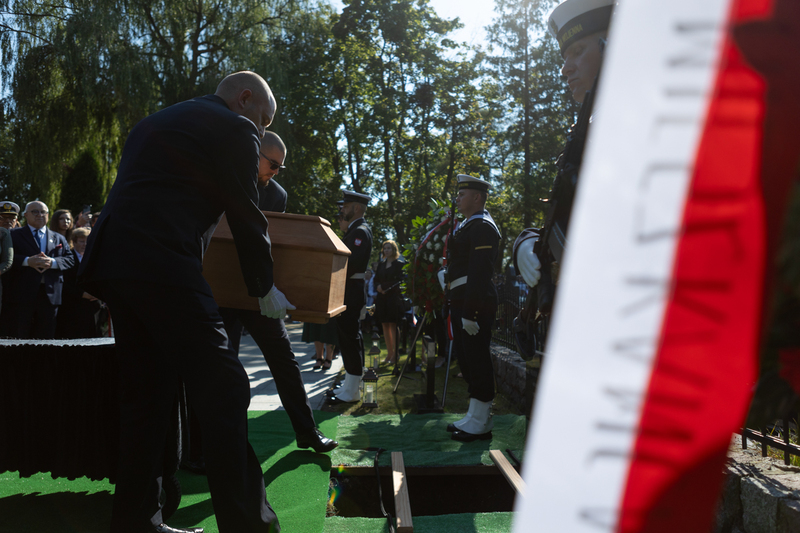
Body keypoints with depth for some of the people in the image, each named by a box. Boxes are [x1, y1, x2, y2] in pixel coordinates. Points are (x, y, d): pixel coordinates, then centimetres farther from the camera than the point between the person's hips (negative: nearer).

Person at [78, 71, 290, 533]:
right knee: (223, 390, -8)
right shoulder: (234, 128, 2)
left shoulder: (155, 122, 28)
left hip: (112, 260, 9)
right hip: (162, 265, -9)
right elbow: (247, 217, 1)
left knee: (145, 397, 13)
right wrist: (265, 289, 12)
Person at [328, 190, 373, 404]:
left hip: (351, 292, -10)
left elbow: (352, 262, -22)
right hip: (347, 292, 10)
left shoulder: (361, 231, -12)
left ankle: (351, 392, -2)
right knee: (348, 337, 14)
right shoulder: (354, 231, 20)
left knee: (349, 337, -7)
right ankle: (350, 384, 24)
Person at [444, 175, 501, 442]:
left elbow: (479, 273, -20)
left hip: (476, 303, -11)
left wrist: (470, 313, -24)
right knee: (467, 360, 15)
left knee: (477, 361, -4)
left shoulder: (483, 227, -12)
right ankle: (474, 417, 25)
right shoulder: (466, 226, 20)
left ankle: (480, 424, 5)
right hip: (462, 302, 11)